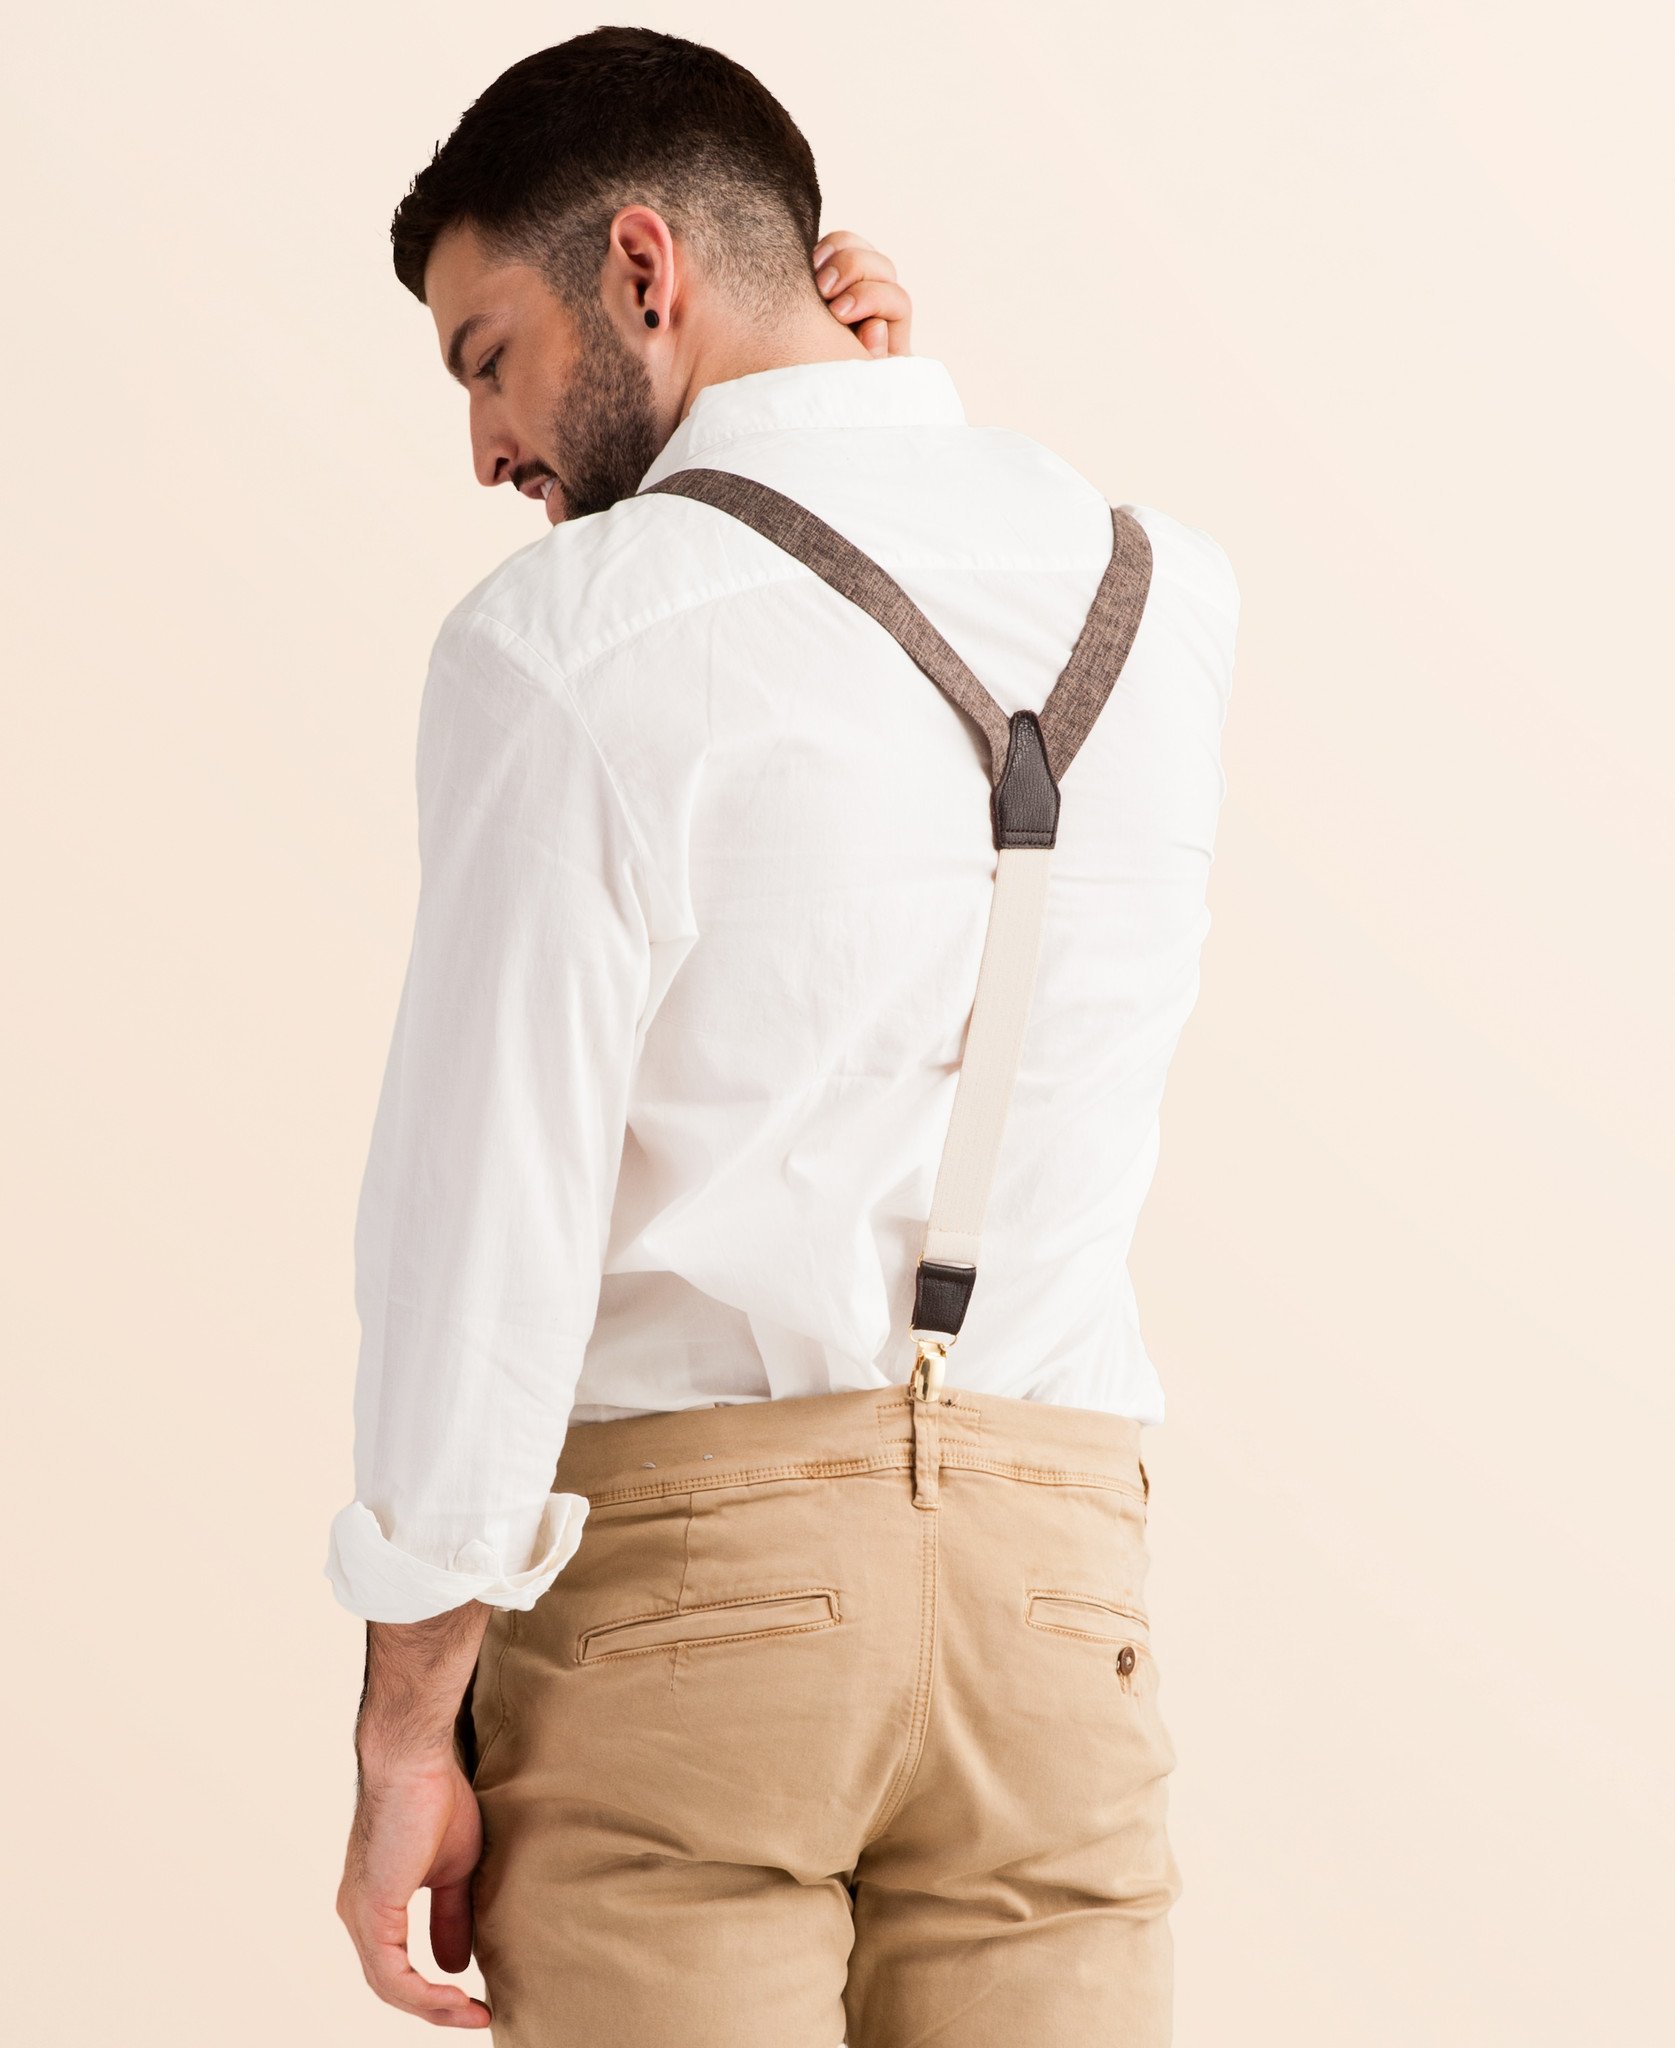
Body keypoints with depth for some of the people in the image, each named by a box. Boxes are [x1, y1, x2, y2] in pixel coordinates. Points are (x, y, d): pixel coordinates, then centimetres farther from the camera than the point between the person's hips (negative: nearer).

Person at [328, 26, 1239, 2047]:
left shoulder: (568, 643, -10)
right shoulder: (1166, 601, 7)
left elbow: (486, 1214, -12)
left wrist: (404, 1741, -4)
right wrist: (875, 393, 15)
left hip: (678, 1571, -5)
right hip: (1052, 1573, 5)